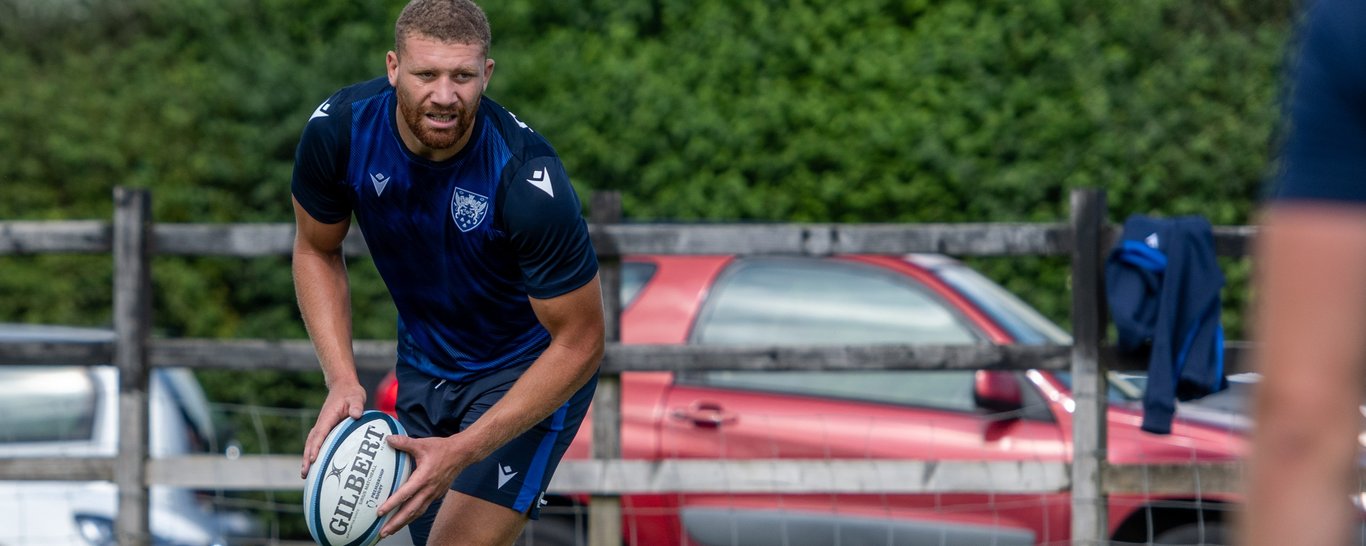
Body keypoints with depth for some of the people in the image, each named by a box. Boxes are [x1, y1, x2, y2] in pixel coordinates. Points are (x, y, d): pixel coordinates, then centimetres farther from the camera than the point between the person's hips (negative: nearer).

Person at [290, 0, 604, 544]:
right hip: (423, 357, 5)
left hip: (528, 371, -5)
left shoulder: (529, 182, -34)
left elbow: (579, 345, -25)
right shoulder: (337, 130, -21)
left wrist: (463, 451, -31)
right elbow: (317, 251, -1)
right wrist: (342, 380, -15)